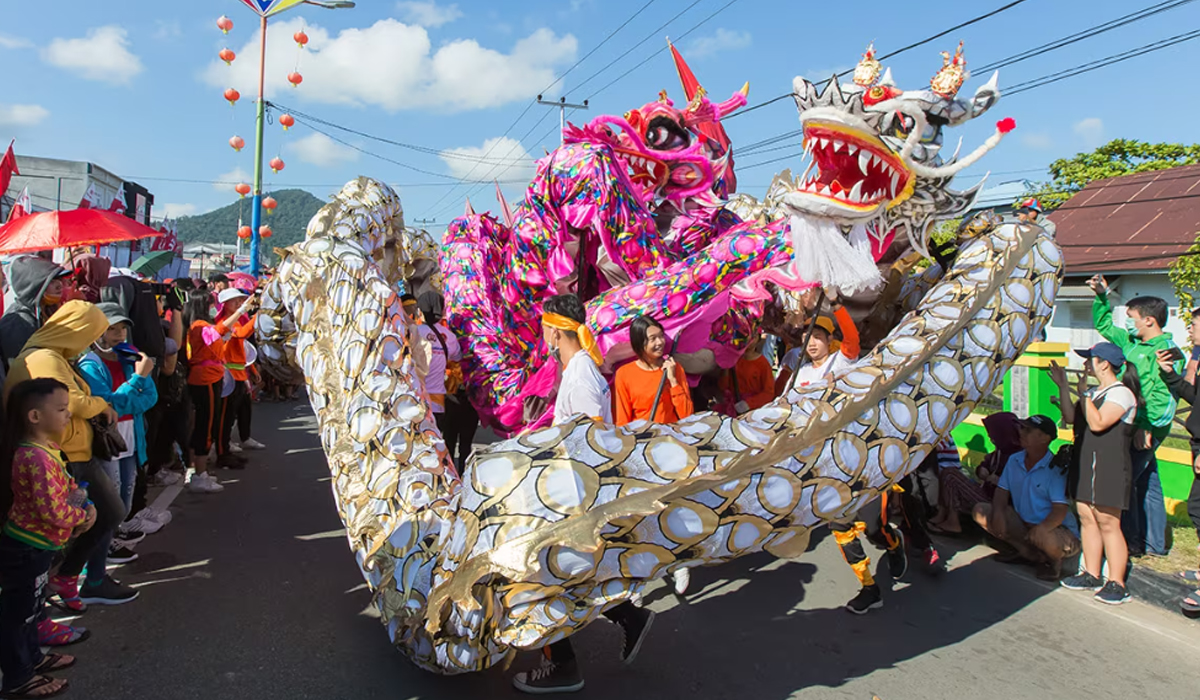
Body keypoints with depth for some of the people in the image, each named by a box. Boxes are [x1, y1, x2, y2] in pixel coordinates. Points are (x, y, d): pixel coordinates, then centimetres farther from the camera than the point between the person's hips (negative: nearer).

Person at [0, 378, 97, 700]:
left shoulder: (45, 449, 3)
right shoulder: (38, 458, -29)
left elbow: (67, 486, 15)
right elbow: (53, 512, -31)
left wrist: (84, 506, -2)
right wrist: (84, 515, -13)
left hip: (33, 546, 10)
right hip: (26, 550, -10)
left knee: (29, 607, 25)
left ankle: (32, 658, 42)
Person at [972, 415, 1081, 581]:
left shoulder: (1056, 468, -19)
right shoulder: (1014, 460, 2)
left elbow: (1060, 511, -25)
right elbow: (1002, 491, 4)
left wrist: (1039, 529, -44)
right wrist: (998, 513, -18)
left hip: (1057, 529, -6)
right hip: (1023, 523, 7)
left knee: (1041, 535, -41)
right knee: (981, 512, -8)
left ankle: (1055, 560, -2)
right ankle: (1028, 552, -6)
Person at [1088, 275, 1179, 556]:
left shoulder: (1167, 350, -14)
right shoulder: (1131, 342, 11)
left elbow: (1165, 396, -22)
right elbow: (1104, 326, 27)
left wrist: (1147, 426, -26)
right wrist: (1101, 296, 16)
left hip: (1147, 428, -9)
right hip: (1134, 425, 9)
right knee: (1147, 481, 14)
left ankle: (1131, 541, 3)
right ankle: (1155, 543, 24)